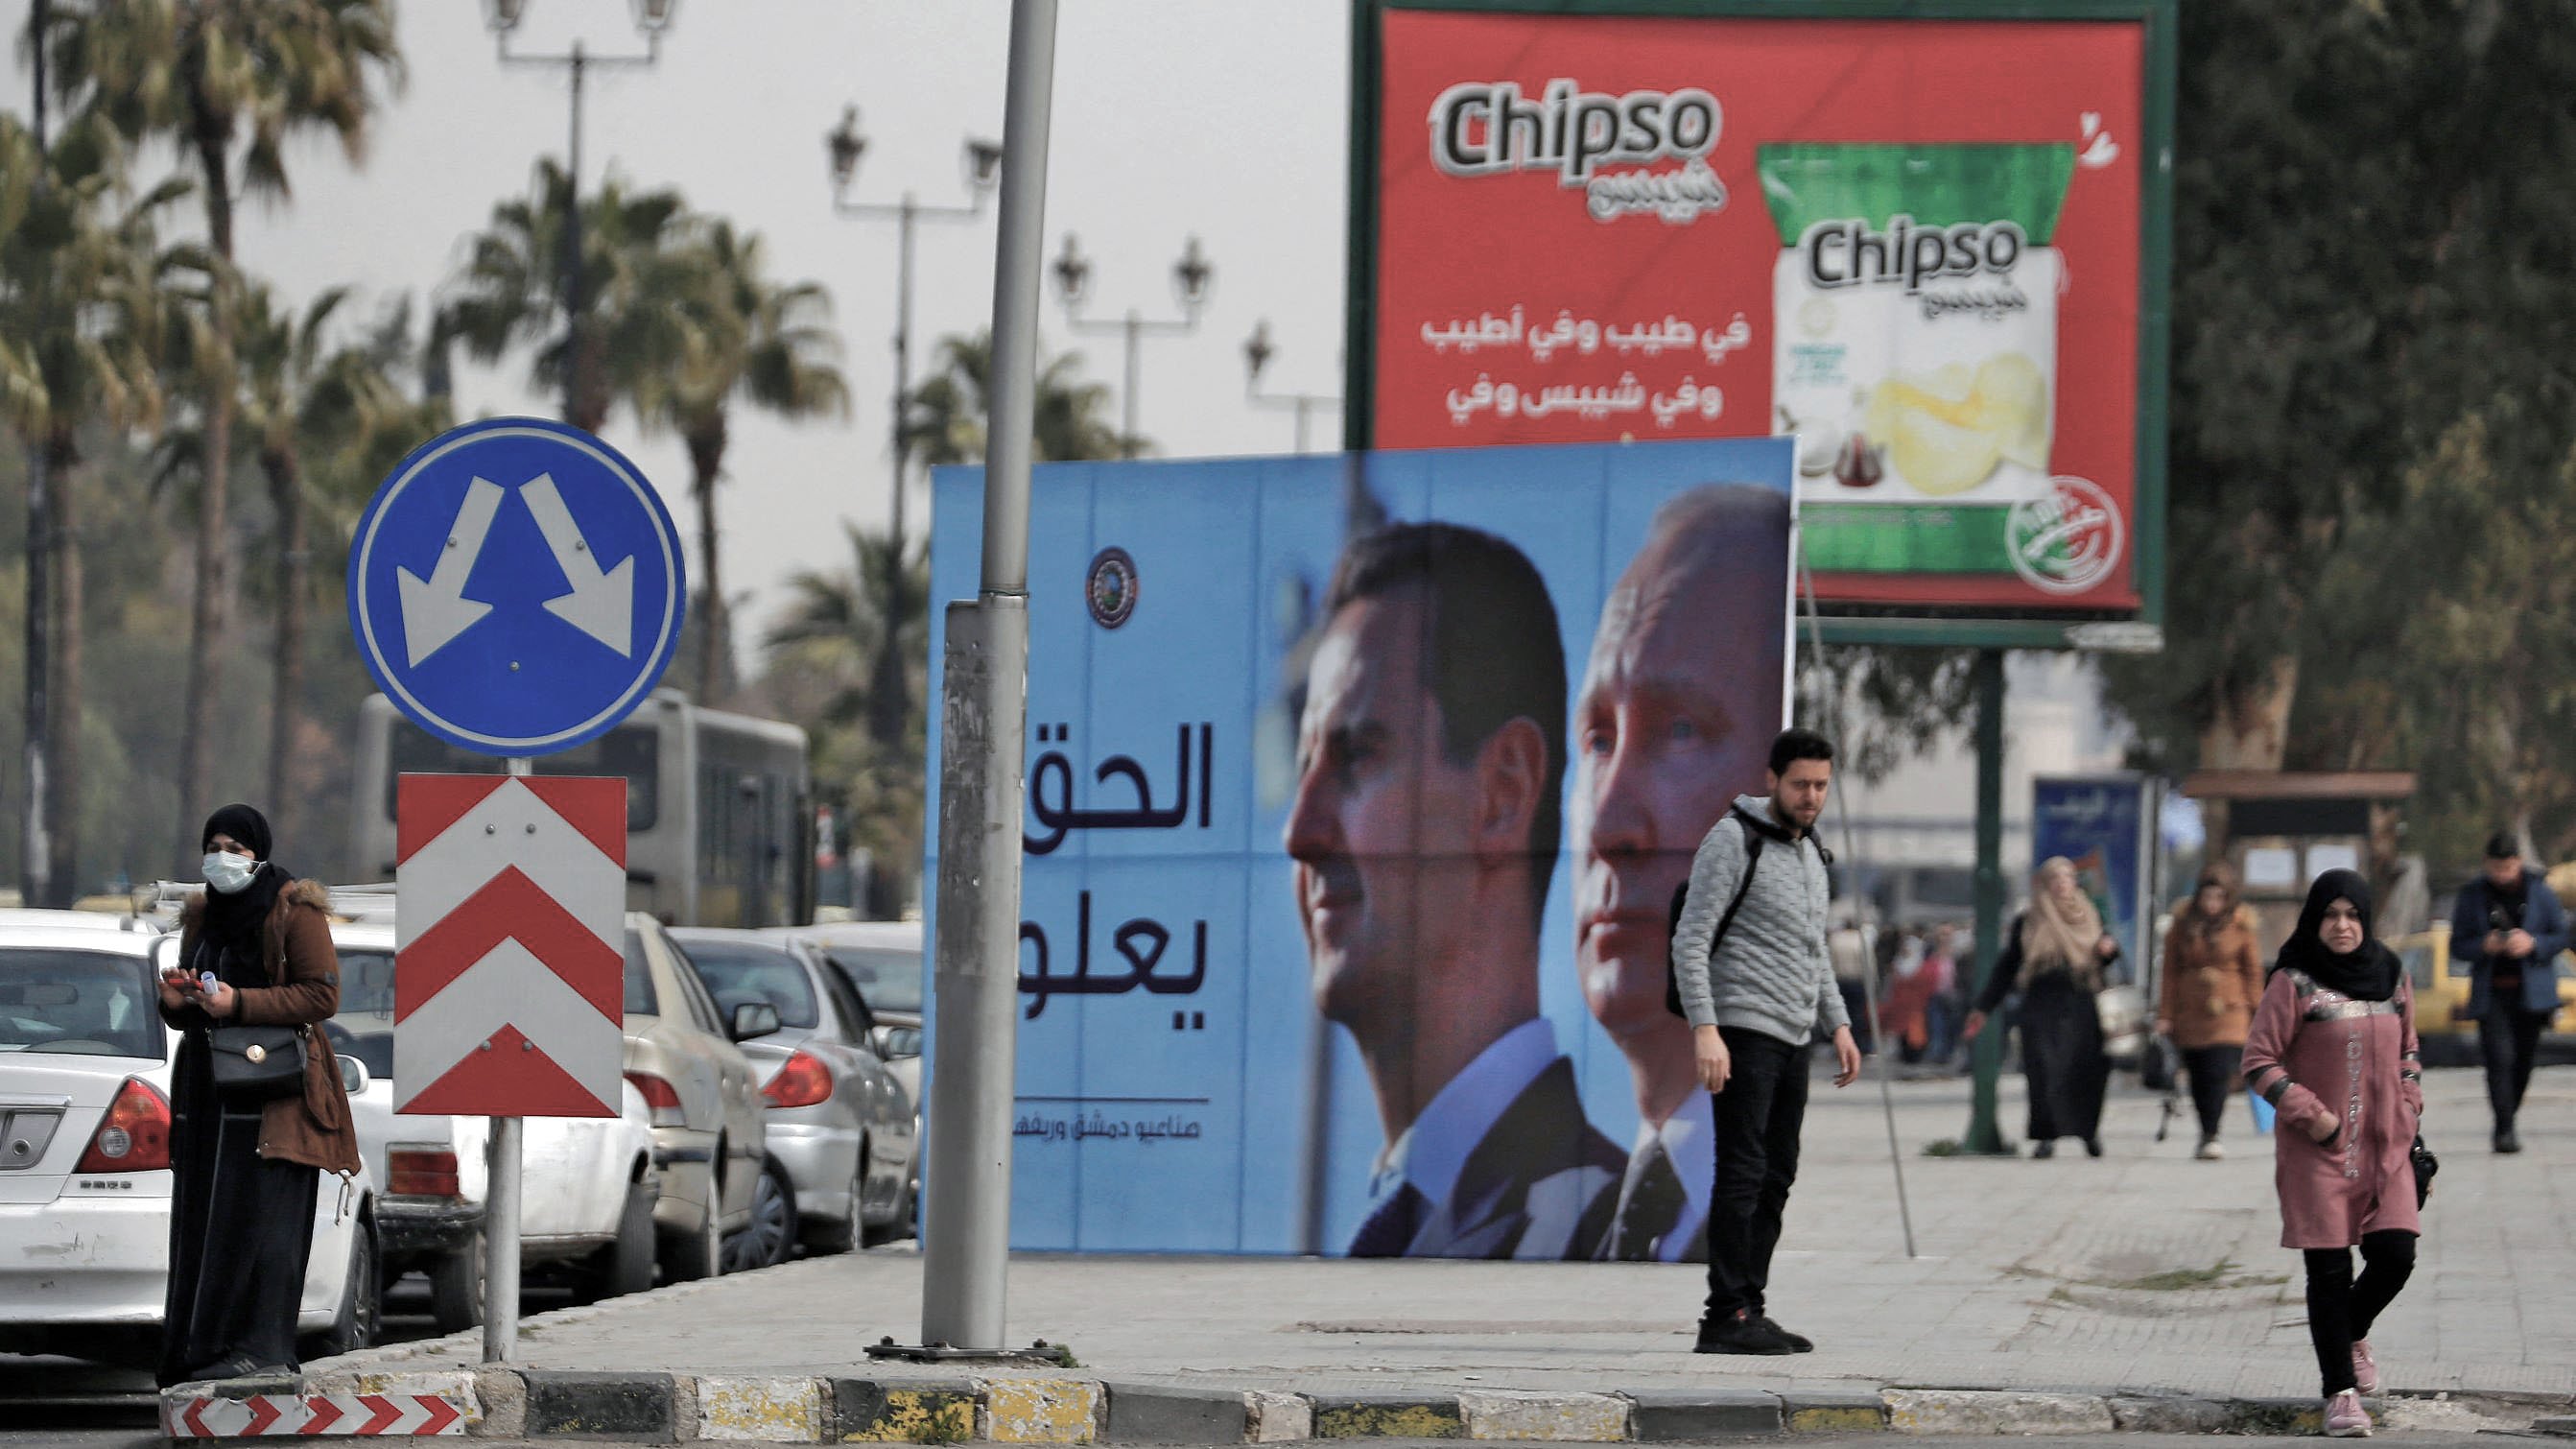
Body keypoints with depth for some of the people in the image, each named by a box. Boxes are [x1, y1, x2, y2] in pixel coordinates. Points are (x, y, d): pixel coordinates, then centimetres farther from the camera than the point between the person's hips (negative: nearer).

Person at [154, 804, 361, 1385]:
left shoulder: (296, 911, -4)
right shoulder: (202, 916, 17)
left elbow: (323, 995, -11)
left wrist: (238, 1003, -18)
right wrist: (177, 1003, 0)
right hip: (209, 1086, 7)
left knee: (256, 1212, -12)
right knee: (202, 1219, 2)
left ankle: (260, 1347, -11)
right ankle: (195, 1349, 3)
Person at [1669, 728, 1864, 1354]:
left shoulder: (1810, 855, 17)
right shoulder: (1733, 841, -9)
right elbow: (1690, 942, -15)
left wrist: (1839, 1026, 17)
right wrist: (1704, 1030, -24)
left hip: (1791, 1039, 8)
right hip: (1742, 1032, -8)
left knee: (1775, 1179, 7)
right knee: (1742, 1173, -12)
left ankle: (1750, 1310, 10)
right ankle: (1727, 1316, -13)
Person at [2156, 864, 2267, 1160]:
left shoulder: (2239, 926, 2)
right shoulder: (2182, 925, 7)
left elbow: (2253, 972, 7)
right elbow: (2171, 972, 10)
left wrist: (2257, 1017, 5)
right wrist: (2165, 1015, 5)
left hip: (2228, 1013, -3)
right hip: (2190, 1011, 3)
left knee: (2220, 1073, -17)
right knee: (2199, 1079, 6)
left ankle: (2211, 1136, -16)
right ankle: (2207, 1134, 19)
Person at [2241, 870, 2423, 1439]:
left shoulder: (2391, 978, 9)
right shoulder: (2293, 983, -6)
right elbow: (2259, 1062, -6)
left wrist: (2408, 1113, 7)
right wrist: (2309, 1115, -14)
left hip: (2385, 1147, 4)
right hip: (2318, 1152, -4)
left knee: (2395, 1254, -4)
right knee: (2330, 1270, -3)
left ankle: (2352, 1333, 27)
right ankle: (2340, 1392, 6)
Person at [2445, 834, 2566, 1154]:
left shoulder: (2539, 892, 1)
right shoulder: (2472, 896, 1)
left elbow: (2561, 935, 4)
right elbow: (2458, 947, 3)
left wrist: (2533, 944, -16)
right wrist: (2484, 945, -19)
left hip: (2531, 992, 1)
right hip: (2491, 993, -1)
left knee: (2523, 1061, 7)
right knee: (2500, 1057, -16)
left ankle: (2507, 1122, 25)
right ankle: (2505, 1129, -19)